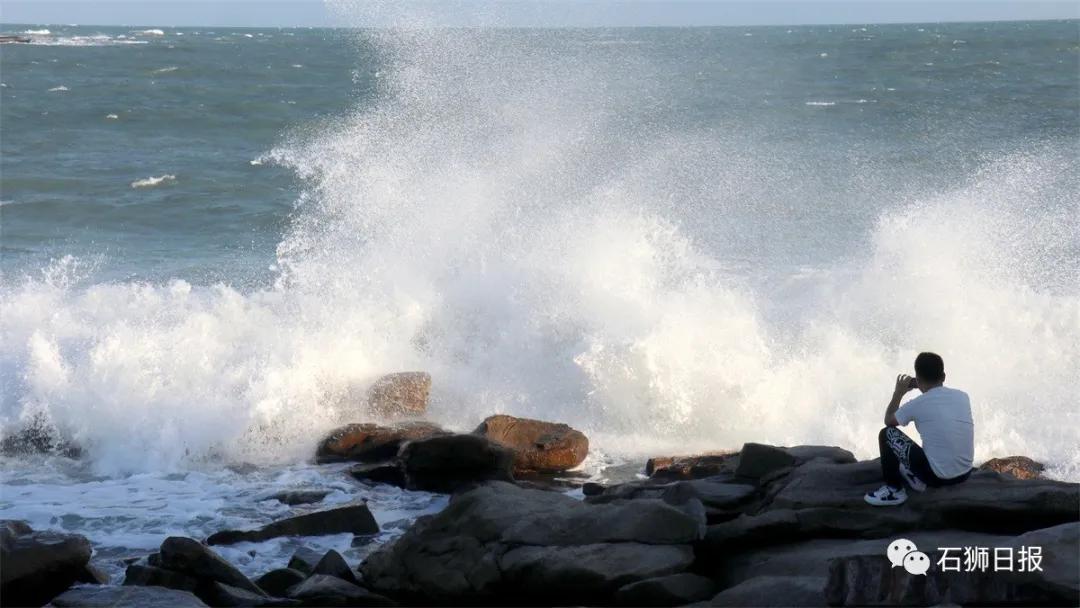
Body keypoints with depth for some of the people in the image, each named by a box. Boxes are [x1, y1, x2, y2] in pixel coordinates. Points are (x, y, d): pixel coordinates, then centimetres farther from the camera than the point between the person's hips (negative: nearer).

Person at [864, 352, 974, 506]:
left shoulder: (917, 404, -10)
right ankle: (916, 477, 33)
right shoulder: (963, 397, 2)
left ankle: (894, 490, 14)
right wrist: (927, 389, 30)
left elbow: (888, 421, 10)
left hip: (937, 476, -5)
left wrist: (898, 393, 21)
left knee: (887, 434, 8)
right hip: (964, 474, 5)